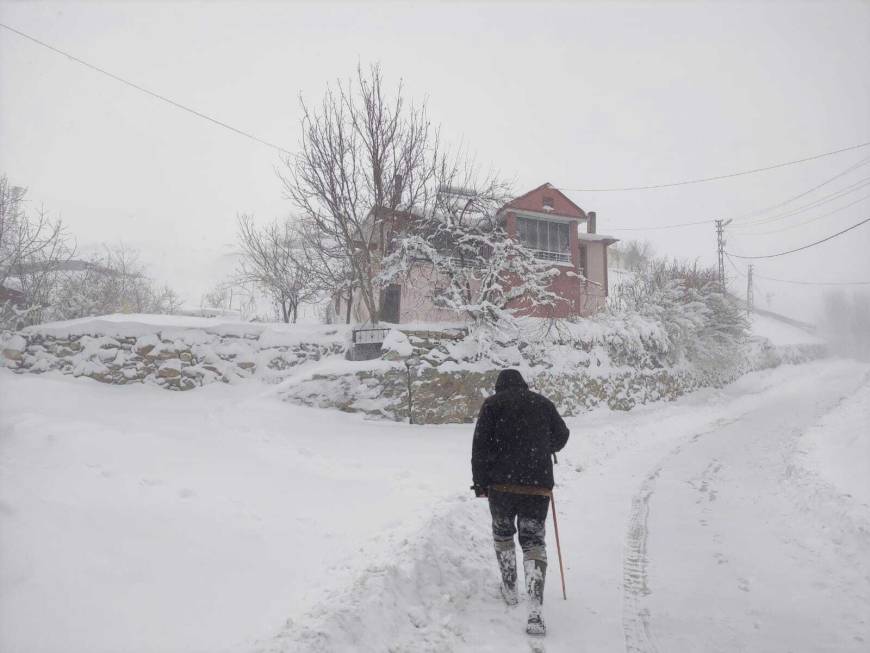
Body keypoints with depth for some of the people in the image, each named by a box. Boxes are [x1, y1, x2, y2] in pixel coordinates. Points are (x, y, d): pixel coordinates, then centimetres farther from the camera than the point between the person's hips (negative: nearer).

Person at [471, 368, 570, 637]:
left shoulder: (492, 403, 2)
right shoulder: (543, 402, 10)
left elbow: (481, 445, -4)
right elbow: (561, 436, 22)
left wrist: (480, 482, 2)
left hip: (502, 482, -1)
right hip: (539, 484, 1)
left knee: (502, 533, 22)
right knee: (534, 540, 6)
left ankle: (510, 590, 33)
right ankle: (535, 612, -8)